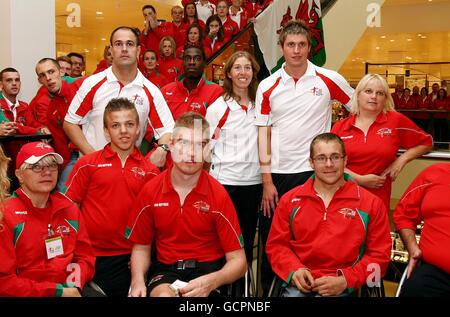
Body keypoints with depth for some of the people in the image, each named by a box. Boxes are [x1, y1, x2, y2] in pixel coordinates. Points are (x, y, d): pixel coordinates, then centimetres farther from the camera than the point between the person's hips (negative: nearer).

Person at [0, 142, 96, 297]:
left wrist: (75, 284, -5)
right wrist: (58, 292, -14)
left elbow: (85, 257, 15)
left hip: (71, 288, 4)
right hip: (30, 293, -4)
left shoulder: (68, 209, 11)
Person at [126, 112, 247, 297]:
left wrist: (211, 281, -26)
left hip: (207, 267, -1)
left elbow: (238, 261, -6)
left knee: (195, 293, -34)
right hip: (165, 269, 1)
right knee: (163, 294, -33)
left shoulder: (218, 195, -7)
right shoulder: (150, 191, 0)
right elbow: (141, 247, 11)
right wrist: (138, 281, -9)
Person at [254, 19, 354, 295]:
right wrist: (267, 181, -2)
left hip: (314, 172, -1)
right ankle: (268, 290, 27)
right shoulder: (267, 87, 4)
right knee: (270, 239, 8)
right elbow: (263, 133, 3)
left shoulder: (330, 80, 1)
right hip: (277, 173, 2)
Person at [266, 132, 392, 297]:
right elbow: (276, 245, 13)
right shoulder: (290, 200, 12)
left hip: (340, 288, -1)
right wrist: (295, 270, -6)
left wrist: (345, 281, -9)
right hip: (299, 284, 1)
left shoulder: (371, 203, 6)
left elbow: (379, 254, 4)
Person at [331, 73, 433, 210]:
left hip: (379, 199, 0)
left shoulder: (396, 120, 3)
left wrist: (401, 160, 2)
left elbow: (426, 142, 14)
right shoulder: (340, 126, 4)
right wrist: (360, 179, -10)